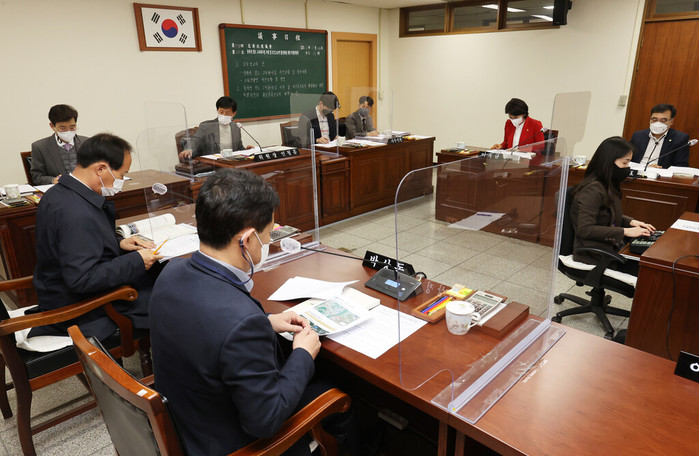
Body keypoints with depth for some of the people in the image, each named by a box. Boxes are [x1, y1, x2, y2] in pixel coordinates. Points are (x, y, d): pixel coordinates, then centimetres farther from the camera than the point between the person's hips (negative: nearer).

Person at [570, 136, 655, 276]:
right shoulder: (593, 189, -19)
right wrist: (624, 231, -21)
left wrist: (630, 222, 6)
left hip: (611, 247, 9)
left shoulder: (608, 186, 9)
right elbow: (584, 229, -26)